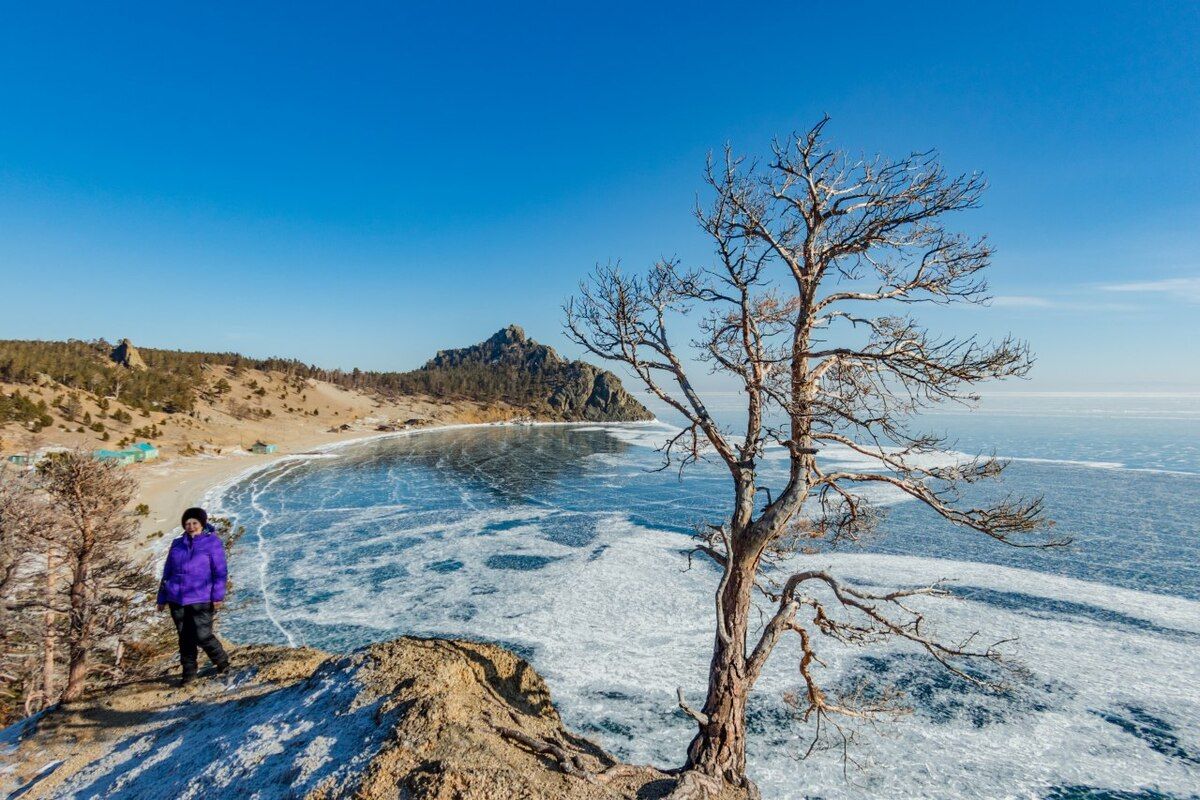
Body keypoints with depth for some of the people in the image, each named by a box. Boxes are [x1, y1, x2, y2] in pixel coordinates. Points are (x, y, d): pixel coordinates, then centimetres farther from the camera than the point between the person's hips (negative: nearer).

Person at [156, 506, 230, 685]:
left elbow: (220, 571, -9)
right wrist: (162, 598, 16)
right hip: (177, 599, 4)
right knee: (184, 637, 10)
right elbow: (167, 572, 17)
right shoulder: (177, 544, 10)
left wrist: (218, 596, -16)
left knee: (202, 636, -5)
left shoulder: (213, 543, -5)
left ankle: (222, 661, 19)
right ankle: (188, 671, 25)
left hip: (201, 600, -4)